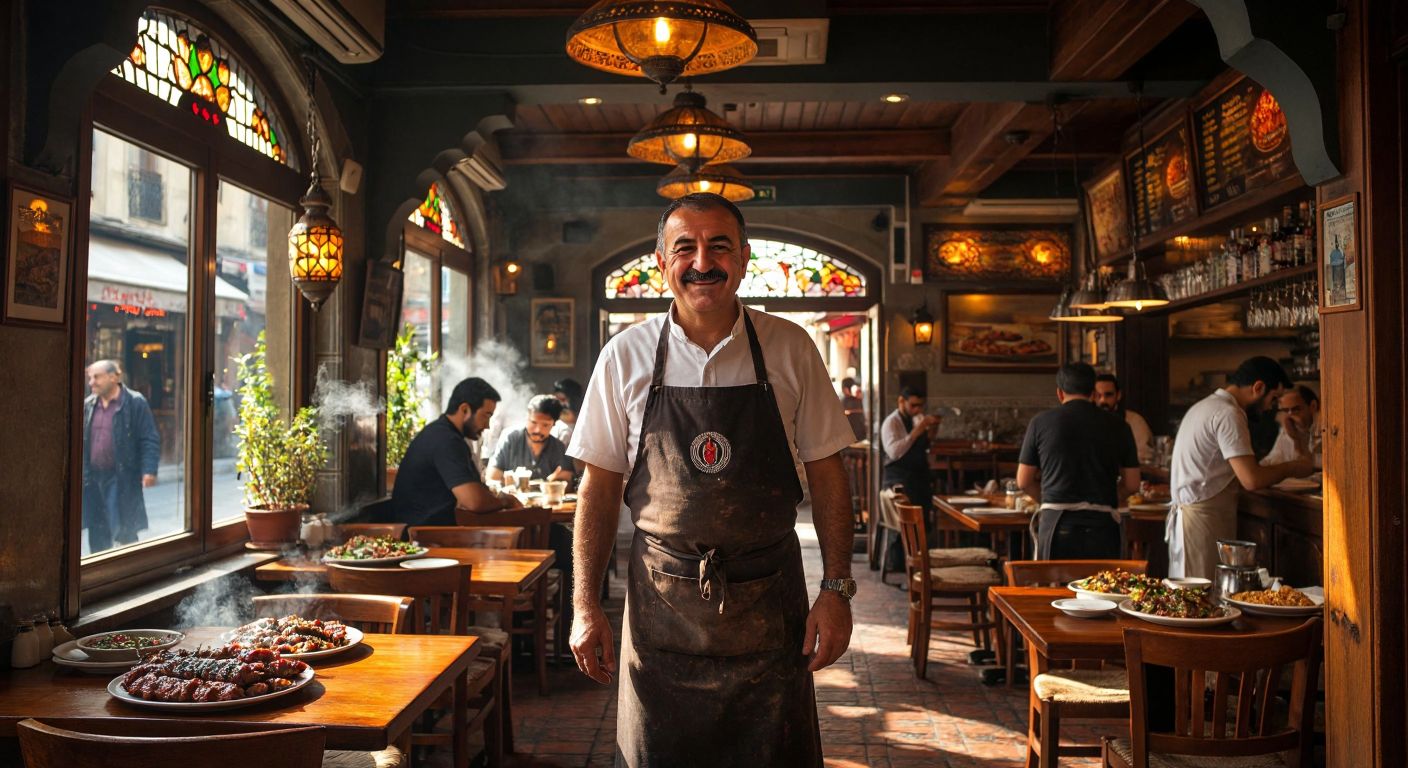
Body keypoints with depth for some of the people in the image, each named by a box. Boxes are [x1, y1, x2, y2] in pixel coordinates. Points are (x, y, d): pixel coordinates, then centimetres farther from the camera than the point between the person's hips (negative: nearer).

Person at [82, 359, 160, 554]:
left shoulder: (135, 402, -6)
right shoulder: (88, 404, 10)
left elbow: (150, 440, -9)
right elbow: (82, 441, 17)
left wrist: (149, 470, -18)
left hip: (122, 479, -5)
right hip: (93, 479, 5)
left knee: (124, 532, 0)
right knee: (97, 534, 10)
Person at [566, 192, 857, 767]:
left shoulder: (790, 349, -2)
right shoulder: (625, 356, -2)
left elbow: (827, 475, 2)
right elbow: (599, 487, 2)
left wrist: (836, 589, -4)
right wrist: (586, 606, -1)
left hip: (768, 605, 0)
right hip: (659, 605, 0)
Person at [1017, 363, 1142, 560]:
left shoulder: (1041, 422, 4)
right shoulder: (1117, 426, 6)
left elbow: (1024, 481, 8)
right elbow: (1132, 484, 9)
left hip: (1056, 522, -1)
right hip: (1101, 522, 1)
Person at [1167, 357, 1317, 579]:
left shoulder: (1206, 405, 17)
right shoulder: (1228, 414, -14)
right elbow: (1251, 480, -19)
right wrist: (1291, 469, -2)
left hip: (1187, 512, 10)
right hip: (1205, 520, -10)